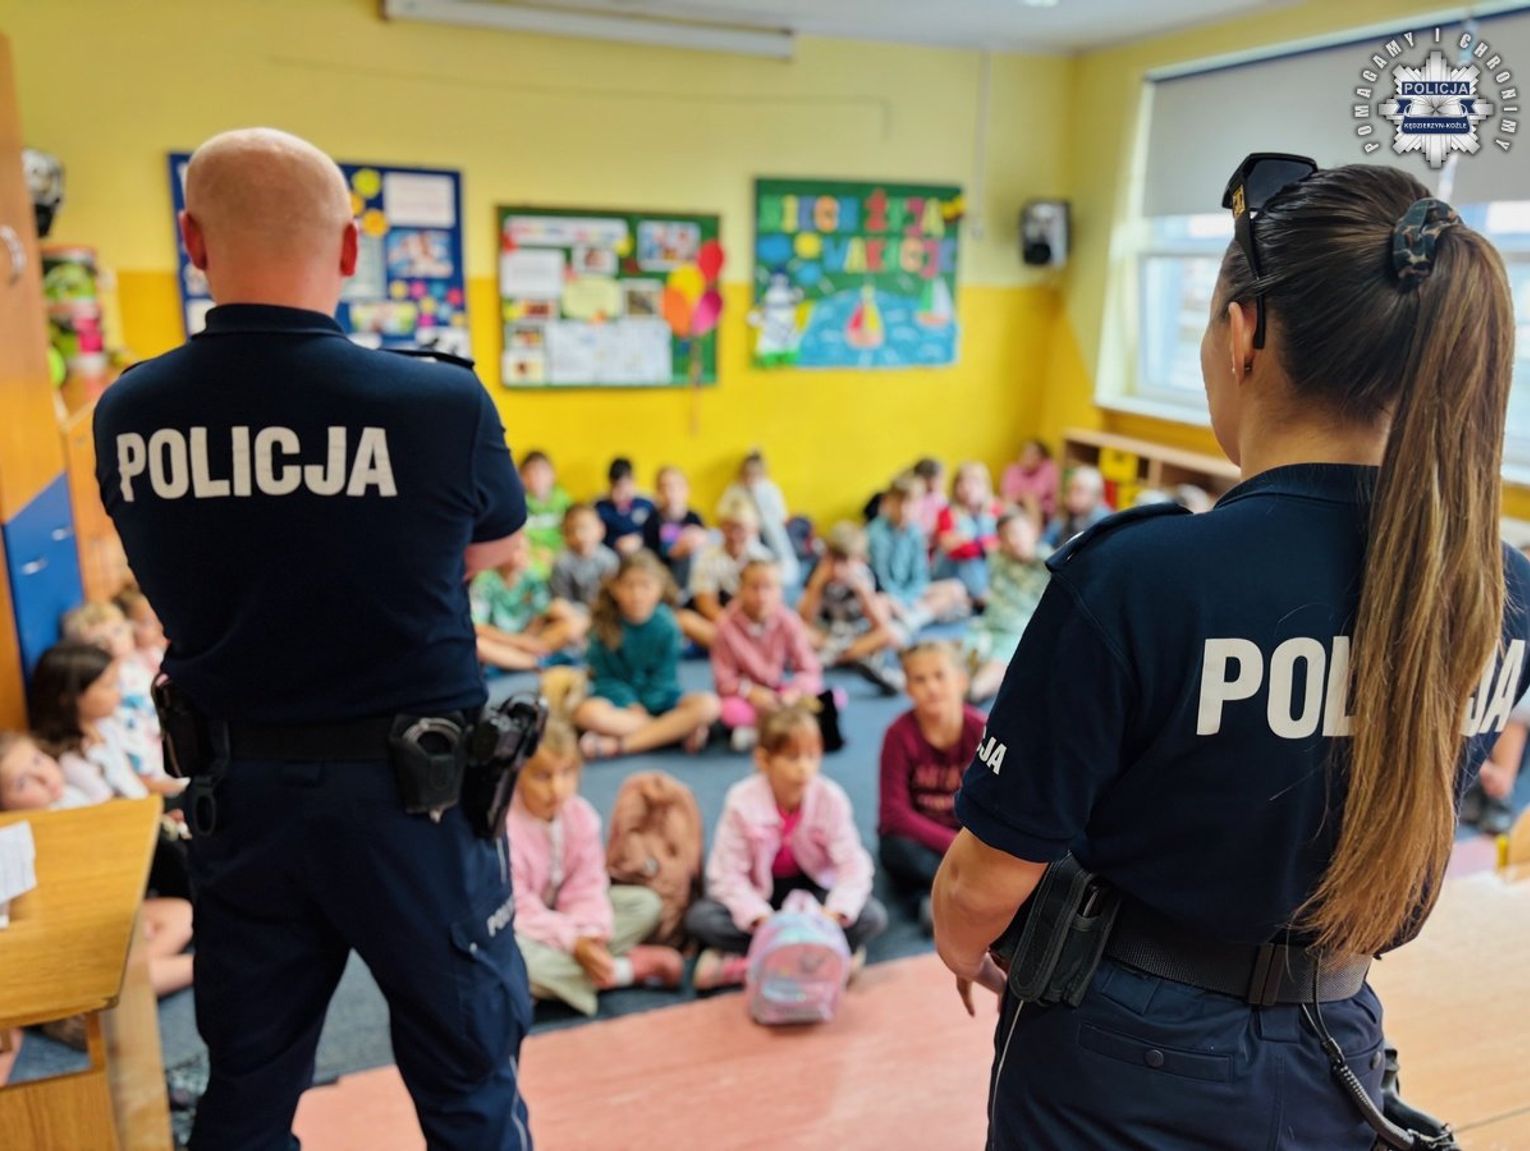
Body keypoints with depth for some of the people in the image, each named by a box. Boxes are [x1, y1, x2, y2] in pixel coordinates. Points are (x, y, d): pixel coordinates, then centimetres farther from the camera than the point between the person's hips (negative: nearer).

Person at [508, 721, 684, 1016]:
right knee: (509, 956, -42)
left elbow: (587, 886, -9)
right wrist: (573, 942, -31)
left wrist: (591, 934, -28)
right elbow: (516, 908, -26)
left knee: (645, 903, -3)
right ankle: (630, 967, -27)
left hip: (559, 913, 6)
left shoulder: (581, 815, -9)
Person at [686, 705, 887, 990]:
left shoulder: (830, 798, -16)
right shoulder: (742, 801, -19)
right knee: (700, 917, -27)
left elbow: (853, 865, -18)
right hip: (759, 894, -1)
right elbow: (727, 874, -19)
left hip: (812, 888, 1)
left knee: (873, 916, -25)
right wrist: (761, 918, -34)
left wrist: (835, 913, -36)